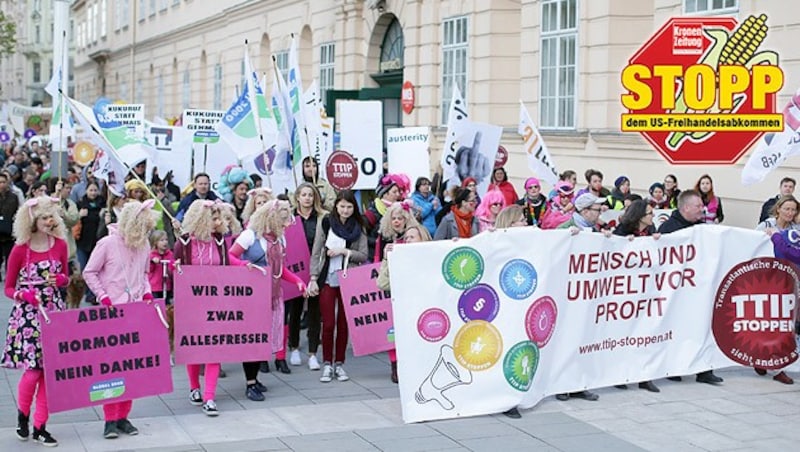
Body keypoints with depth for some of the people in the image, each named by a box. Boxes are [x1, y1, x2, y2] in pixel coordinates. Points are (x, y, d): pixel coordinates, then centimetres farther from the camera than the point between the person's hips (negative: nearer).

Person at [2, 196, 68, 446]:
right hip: (28, 314, -3)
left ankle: (40, 426, 13)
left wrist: (60, 279, -6)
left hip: (54, 312, 4)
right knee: (33, 369, -7)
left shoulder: (60, 245, 4)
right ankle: (22, 414, 21)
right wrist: (24, 295, -19)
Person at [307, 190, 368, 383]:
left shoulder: (358, 228, 5)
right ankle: (327, 364, 9)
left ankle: (339, 364, 16)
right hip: (328, 279, -1)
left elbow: (363, 255, 2)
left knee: (343, 323, 5)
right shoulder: (326, 223, 2)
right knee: (328, 323, -1)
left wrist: (344, 251, -12)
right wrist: (313, 278, -3)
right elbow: (316, 253, 3)